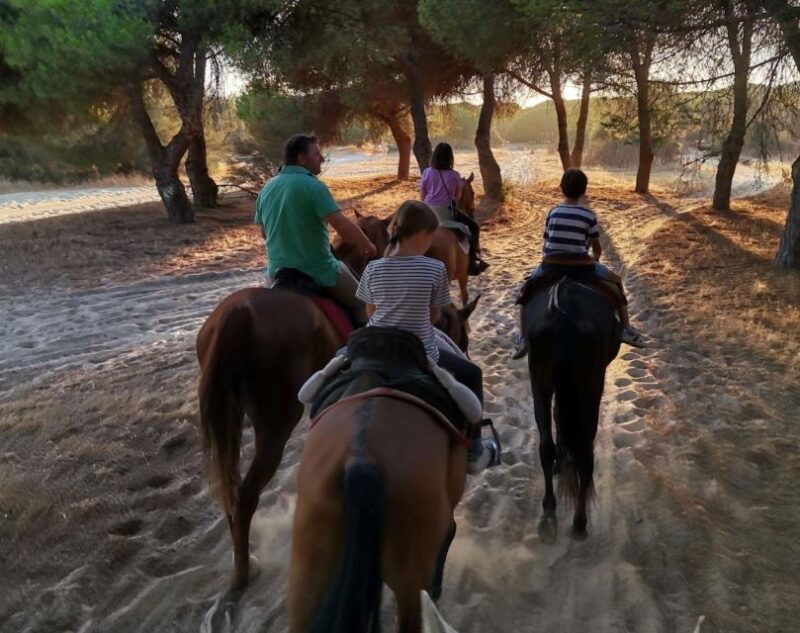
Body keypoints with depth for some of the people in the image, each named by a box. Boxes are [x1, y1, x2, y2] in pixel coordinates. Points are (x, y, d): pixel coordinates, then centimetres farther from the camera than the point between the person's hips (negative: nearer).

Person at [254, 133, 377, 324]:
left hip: (276, 272, 7)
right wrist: (367, 246, -7)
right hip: (318, 271, -6)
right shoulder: (313, 186, -17)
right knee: (362, 305, 12)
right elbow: (343, 227, -23)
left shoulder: (267, 188, 6)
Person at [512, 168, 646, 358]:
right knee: (615, 282, 24)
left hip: (551, 265, 1)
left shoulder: (553, 212, 8)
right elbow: (597, 248, 11)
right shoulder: (589, 214, 3)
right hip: (581, 265, -1)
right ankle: (626, 328, 19)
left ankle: (522, 337, 19)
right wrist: (595, 260, 33)